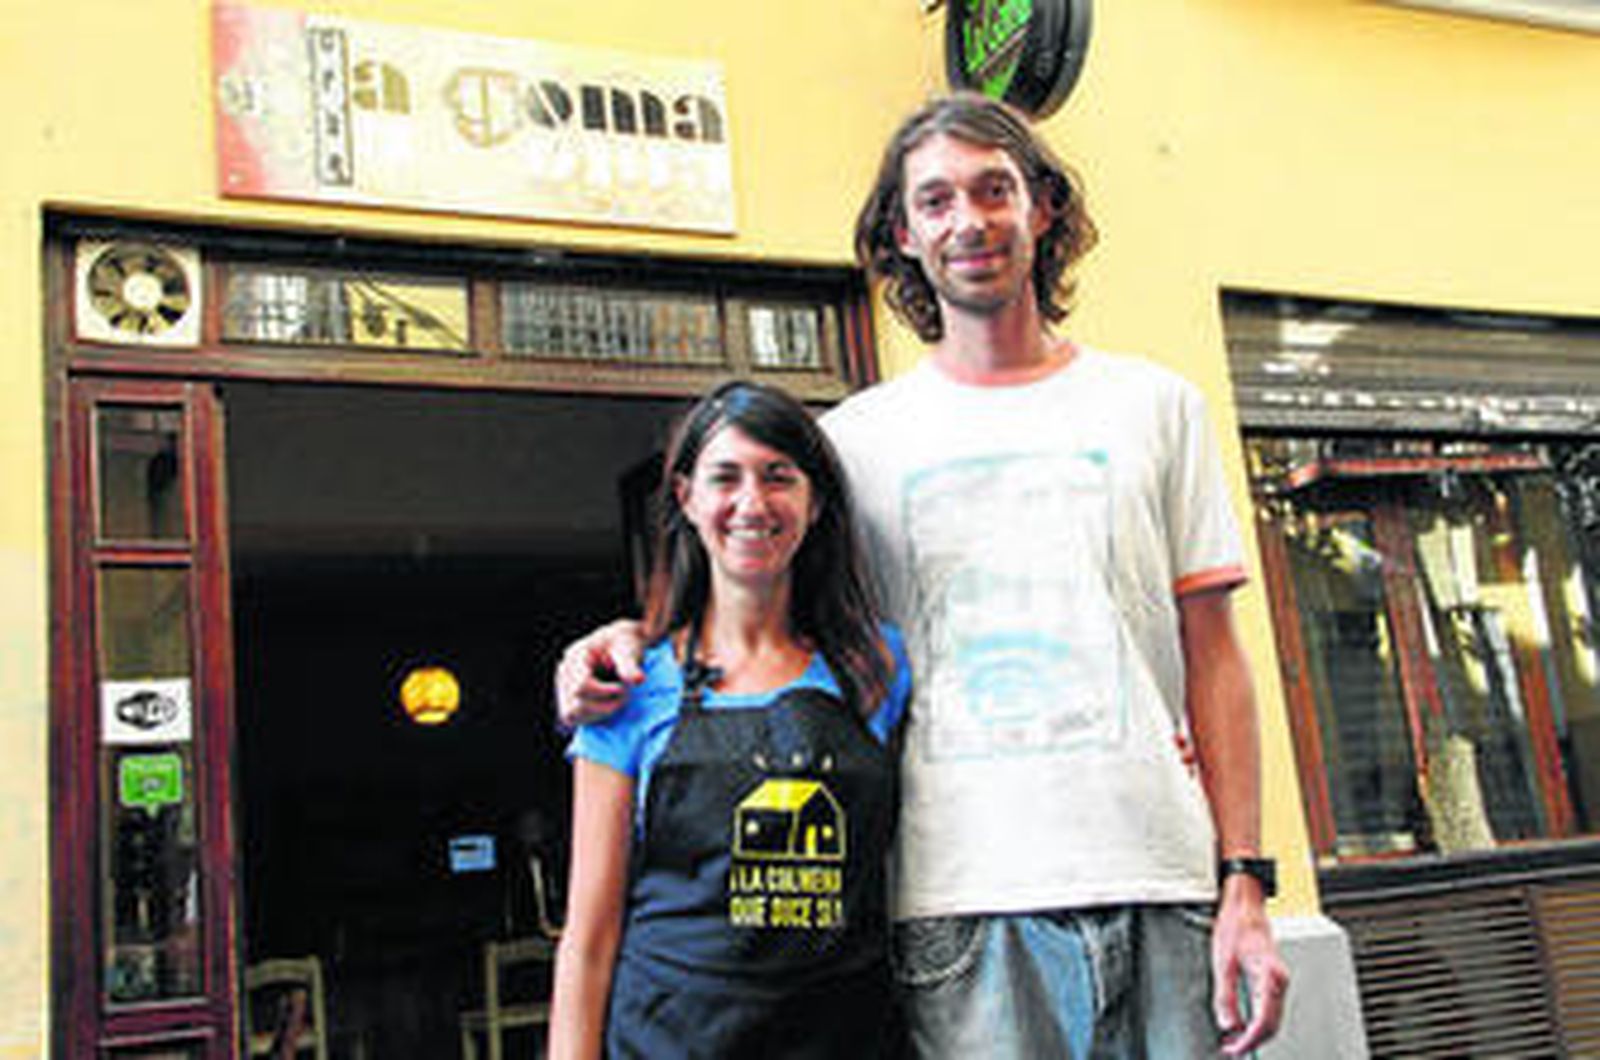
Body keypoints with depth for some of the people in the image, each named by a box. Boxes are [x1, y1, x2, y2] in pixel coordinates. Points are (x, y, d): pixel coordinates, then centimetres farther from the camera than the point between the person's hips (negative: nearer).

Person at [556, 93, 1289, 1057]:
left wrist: (1245, 880, 0)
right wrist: (631, 639, -4)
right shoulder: (856, 437, 8)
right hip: (963, 902, 0)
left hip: (1161, 883, 1)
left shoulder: (1155, 406, 10)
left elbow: (1214, 657, 7)